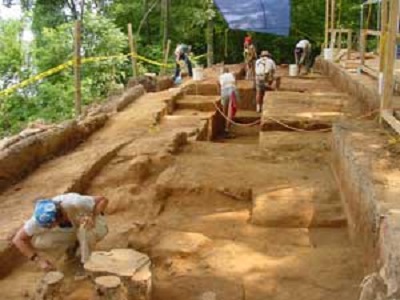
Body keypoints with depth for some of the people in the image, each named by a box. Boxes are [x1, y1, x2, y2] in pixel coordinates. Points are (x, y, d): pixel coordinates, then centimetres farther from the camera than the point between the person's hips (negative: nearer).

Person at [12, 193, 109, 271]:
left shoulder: (75, 203, -40)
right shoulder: (41, 218, -31)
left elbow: (103, 200, -26)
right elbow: (18, 239, -22)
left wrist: (92, 217, -43)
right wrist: (38, 259, -29)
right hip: (64, 231, 3)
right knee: (36, 241, -23)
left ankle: (86, 262, -11)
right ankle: (74, 243, 3)